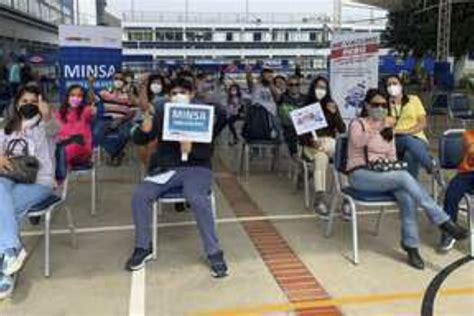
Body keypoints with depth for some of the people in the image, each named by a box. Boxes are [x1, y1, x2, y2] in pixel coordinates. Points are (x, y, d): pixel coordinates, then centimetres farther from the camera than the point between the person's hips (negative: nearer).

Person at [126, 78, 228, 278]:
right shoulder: (161, 117, 11)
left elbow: (208, 150, -4)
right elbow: (137, 140, 3)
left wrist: (191, 149, -25)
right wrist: (144, 129, -20)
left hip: (196, 168, -3)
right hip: (165, 169, 3)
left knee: (197, 198, -35)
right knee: (140, 195, -22)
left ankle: (214, 252, -20)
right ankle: (143, 247, -1)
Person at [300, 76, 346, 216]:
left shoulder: (331, 106, 15)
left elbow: (342, 130, 6)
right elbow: (300, 133, 2)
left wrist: (334, 113, -8)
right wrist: (311, 142, -17)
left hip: (330, 142, 3)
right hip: (312, 144, -2)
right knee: (322, 157, -37)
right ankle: (320, 200, -41)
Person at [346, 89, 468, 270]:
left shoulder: (388, 129, 19)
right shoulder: (358, 124, 0)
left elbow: (392, 156, 19)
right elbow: (357, 142, -23)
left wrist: (393, 165, -3)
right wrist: (377, 128, -35)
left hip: (383, 174, 5)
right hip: (360, 175, -5)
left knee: (407, 196, -29)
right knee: (404, 176, -31)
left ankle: (411, 246, -22)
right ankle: (443, 222, -27)